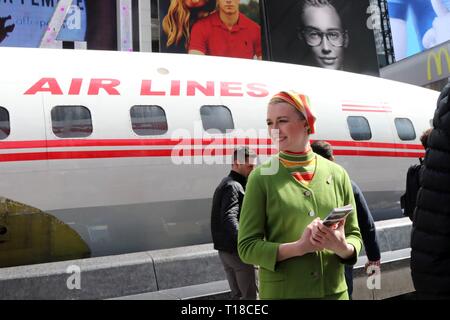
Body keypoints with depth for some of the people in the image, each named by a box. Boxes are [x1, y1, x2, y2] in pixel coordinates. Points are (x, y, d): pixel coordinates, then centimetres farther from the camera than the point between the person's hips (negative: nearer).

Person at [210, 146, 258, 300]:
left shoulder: (227, 184, 17)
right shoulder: (233, 186, -16)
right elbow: (229, 218, -30)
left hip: (225, 248, 10)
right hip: (237, 249, -10)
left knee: (237, 294, 15)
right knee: (250, 295, -3)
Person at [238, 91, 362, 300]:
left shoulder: (337, 174, -1)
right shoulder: (261, 177, -8)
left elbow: (354, 235, 5)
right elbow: (247, 246, -9)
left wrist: (343, 247, -16)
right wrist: (299, 247, -22)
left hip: (334, 291, 3)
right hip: (281, 292, -2)